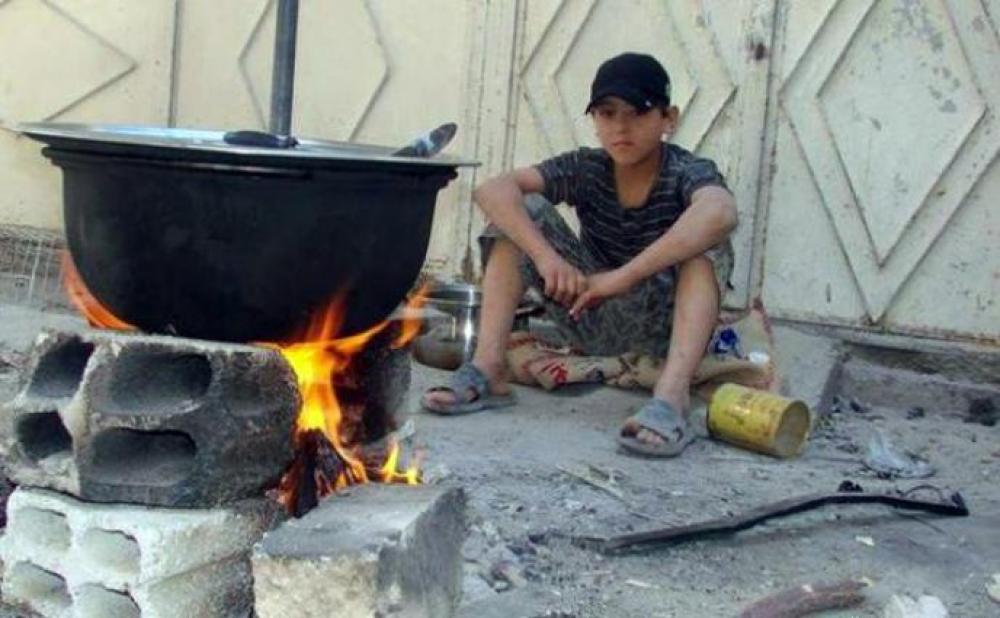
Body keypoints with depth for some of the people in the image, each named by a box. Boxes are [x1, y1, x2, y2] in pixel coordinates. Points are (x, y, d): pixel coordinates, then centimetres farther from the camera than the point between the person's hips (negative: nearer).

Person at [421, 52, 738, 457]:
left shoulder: (688, 172, -17)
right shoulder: (585, 169, -8)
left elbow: (721, 212, -43)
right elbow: (492, 191, -21)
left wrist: (624, 276, -45)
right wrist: (545, 255, -37)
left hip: (667, 326, -3)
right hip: (593, 318, 3)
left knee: (706, 237, -30)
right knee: (523, 210, -12)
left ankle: (672, 394, -45)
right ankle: (487, 370, -22)